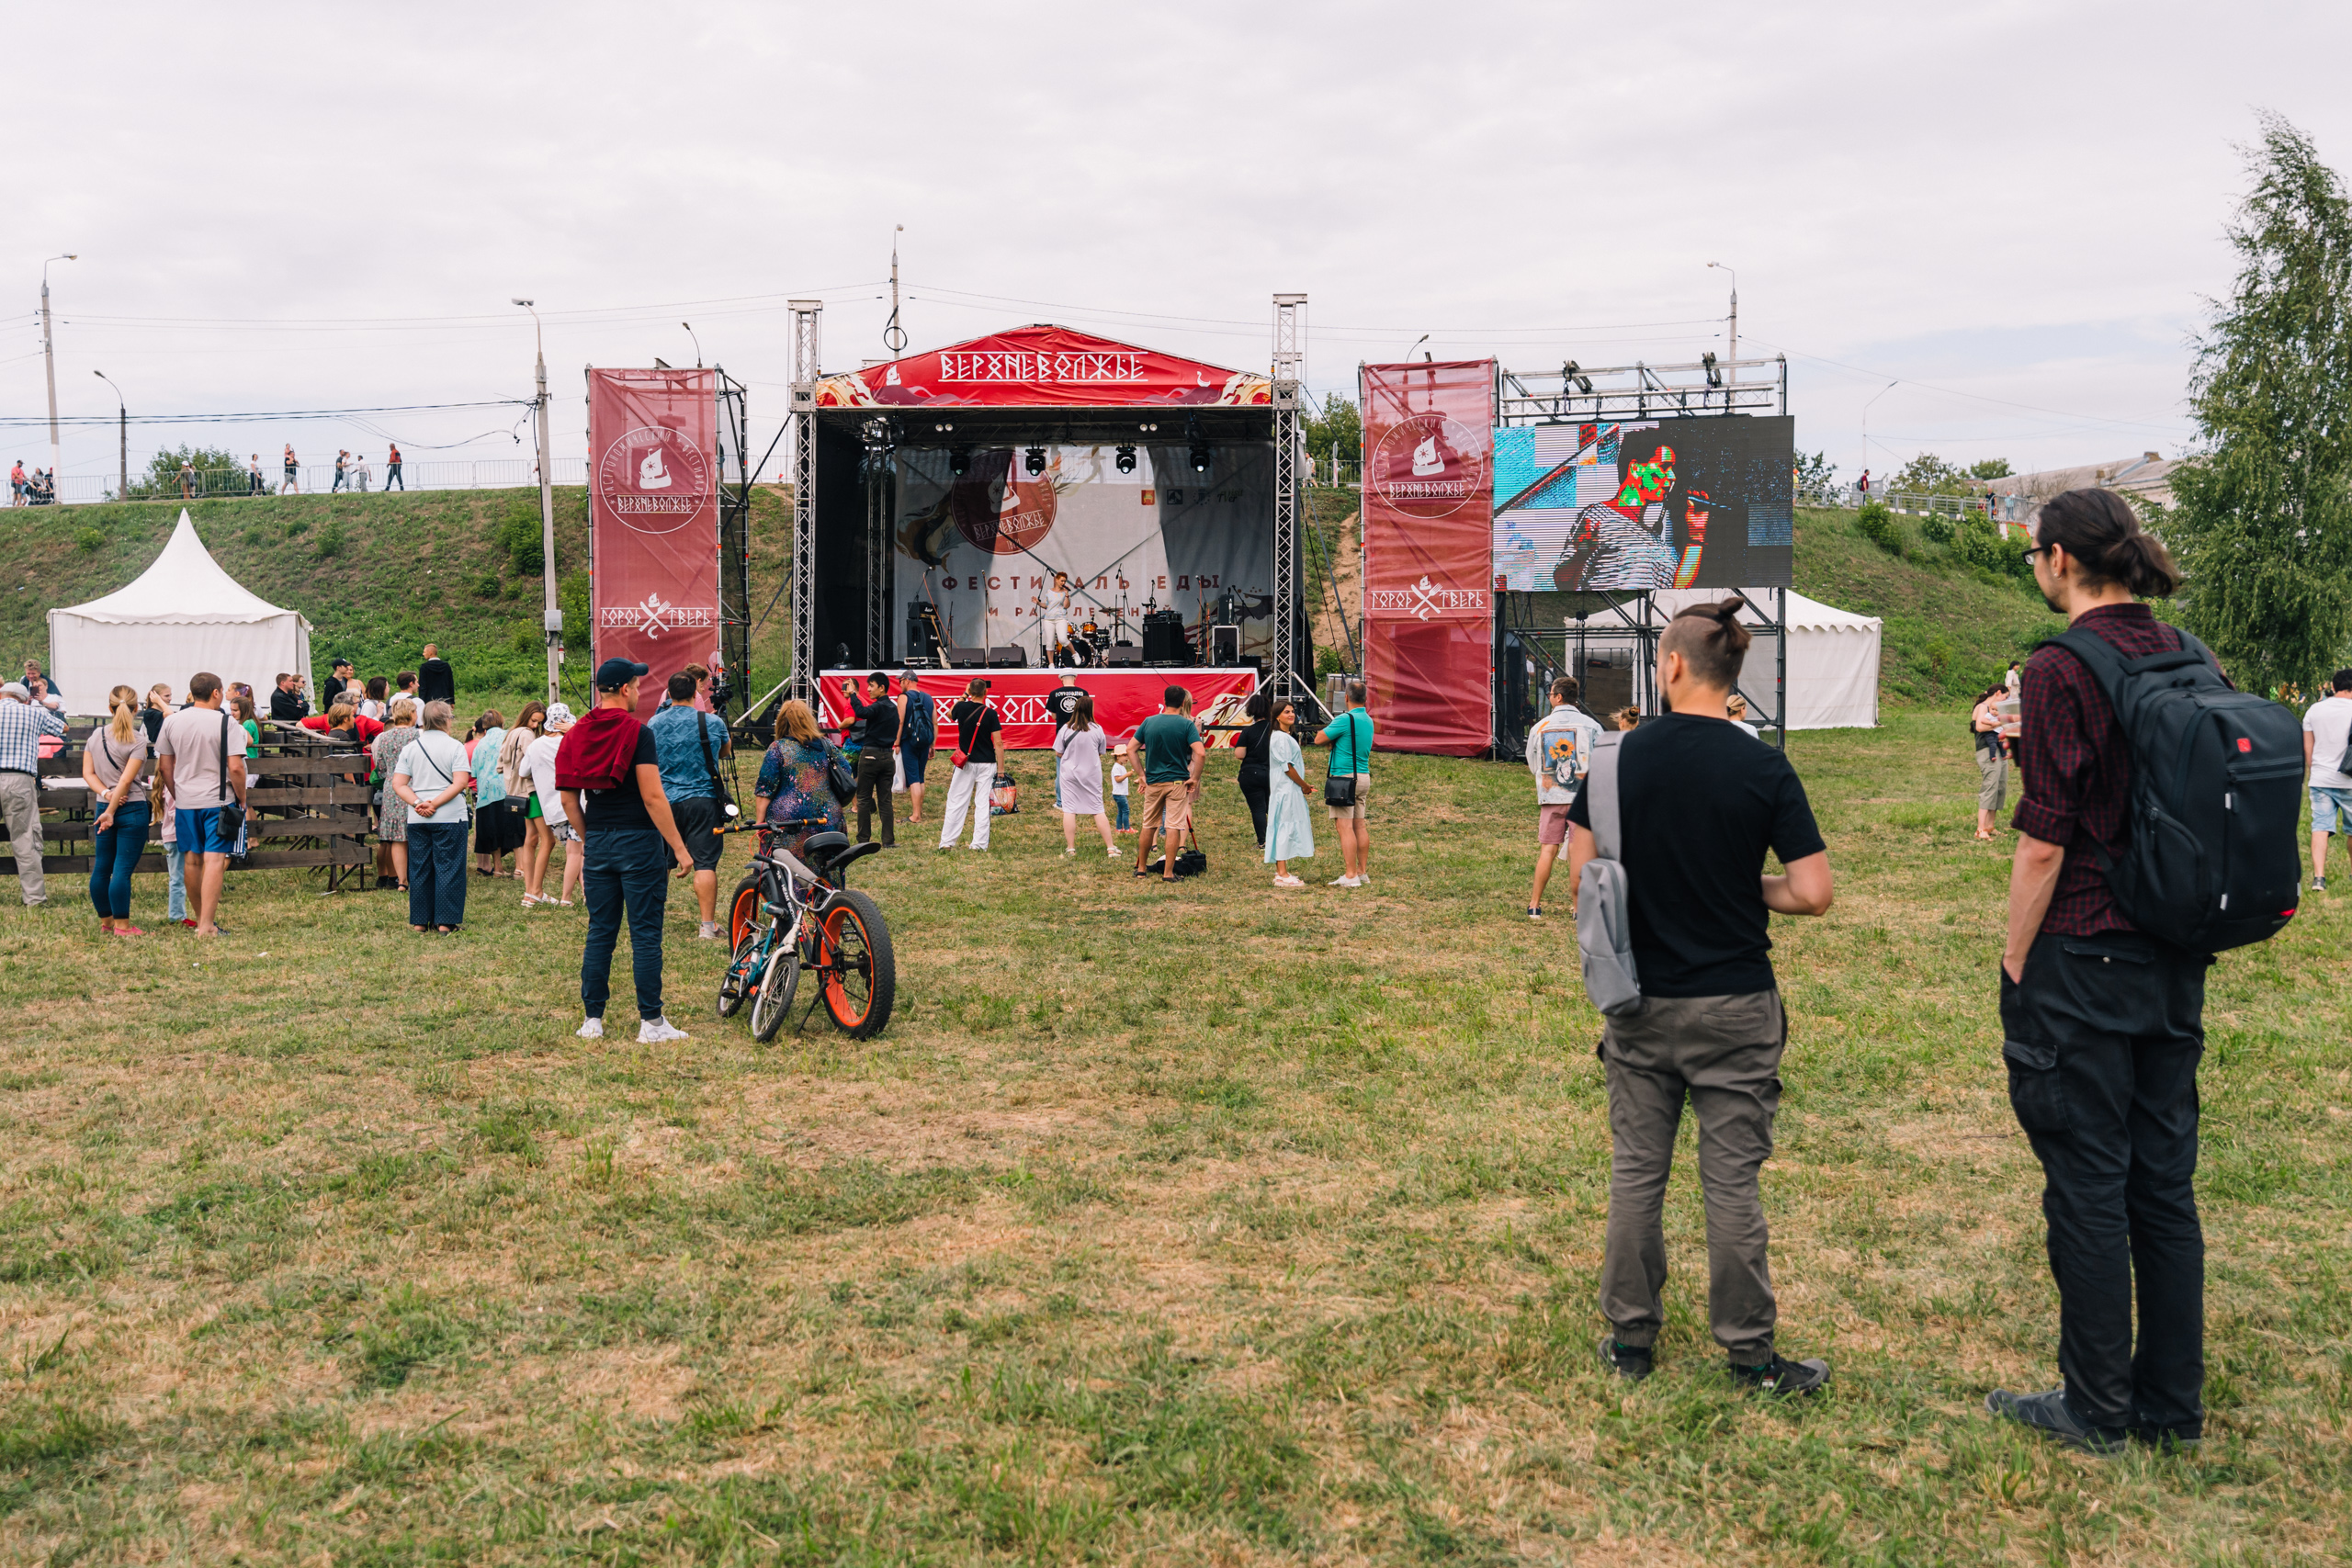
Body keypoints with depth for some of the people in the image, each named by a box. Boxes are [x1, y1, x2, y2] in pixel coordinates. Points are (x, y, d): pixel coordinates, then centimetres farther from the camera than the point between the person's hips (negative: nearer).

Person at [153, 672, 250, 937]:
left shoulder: (172, 722, 4)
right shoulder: (225, 723, -10)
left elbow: (164, 767, 9)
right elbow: (236, 767, -14)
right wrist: (242, 799, -1)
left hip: (185, 802, 5)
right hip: (218, 801, -5)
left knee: (193, 859, 16)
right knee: (214, 859, -6)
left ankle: (201, 919, 28)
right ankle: (207, 926, -10)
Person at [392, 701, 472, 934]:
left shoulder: (410, 748, 7)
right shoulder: (455, 747, -5)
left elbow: (398, 785, 0)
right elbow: (460, 783, -15)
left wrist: (417, 803, -9)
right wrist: (435, 804, -14)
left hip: (417, 819, 4)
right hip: (449, 818, -4)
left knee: (419, 869, 10)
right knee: (448, 869, 1)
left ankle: (419, 922, 14)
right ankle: (445, 923, 0)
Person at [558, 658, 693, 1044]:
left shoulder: (576, 735, 8)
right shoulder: (637, 733, -12)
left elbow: (568, 799, 9)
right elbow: (653, 797, -17)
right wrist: (679, 848, -13)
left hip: (598, 843, 6)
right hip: (638, 841, -6)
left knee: (600, 933, 11)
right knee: (645, 935, -2)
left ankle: (592, 1019, 14)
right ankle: (651, 1023, 1)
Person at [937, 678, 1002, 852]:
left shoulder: (962, 707, -4)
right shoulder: (990, 713, -9)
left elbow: (949, 715, 22)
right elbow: (997, 743, -9)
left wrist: (963, 696, 23)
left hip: (965, 763, 2)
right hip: (986, 764, -1)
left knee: (956, 802, 7)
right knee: (982, 803, 2)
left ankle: (946, 842, 8)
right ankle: (980, 843, 2)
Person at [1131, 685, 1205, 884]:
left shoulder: (1148, 722, 2)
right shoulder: (1187, 725, -10)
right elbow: (1200, 753, -20)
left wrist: (1142, 774, 9)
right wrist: (1195, 779, -8)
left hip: (1153, 782, 4)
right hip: (1178, 781, -4)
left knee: (1148, 826, 15)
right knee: (1174, 827, -1)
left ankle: (1141, 867, 25)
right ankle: (1168, 872, -2)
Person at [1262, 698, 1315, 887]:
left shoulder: (1287, 736, 17)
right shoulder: (1281, 738, -15)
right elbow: (1287, 767, -18)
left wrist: (1302, 786, 12)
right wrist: (1304, 786, -9)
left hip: (1289, 789, 10)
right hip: (1286, 790, -10)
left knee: (1284, 828, 12)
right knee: (1286, 827, -10)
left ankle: (1281, 871, 17)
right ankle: (1282, 875, -11)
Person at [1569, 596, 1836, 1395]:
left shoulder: (1620, 757, -5)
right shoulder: (1764, 769, -10)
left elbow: (1581, 871, -2)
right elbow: (1812, 892, -12)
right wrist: (1744, 889, 7)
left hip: (1640, 1001, 2)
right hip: (1734, 1006, -1)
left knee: (1637, 1169, 12)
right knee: (1732, 1180, 7)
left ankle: (1630, 1337, 21)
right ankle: (1749, 1352, 17)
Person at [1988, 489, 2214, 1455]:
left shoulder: (2061, 668, -15)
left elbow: (2044, 842, -17)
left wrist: (2015, 963, -8)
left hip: (2083, 959, -7)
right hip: (2174, 963, 7)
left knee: (2087, 1186, 3)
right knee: (2164, 1183, 14)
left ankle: (2097, 1411, 14)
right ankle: (2173, 1403, 24)